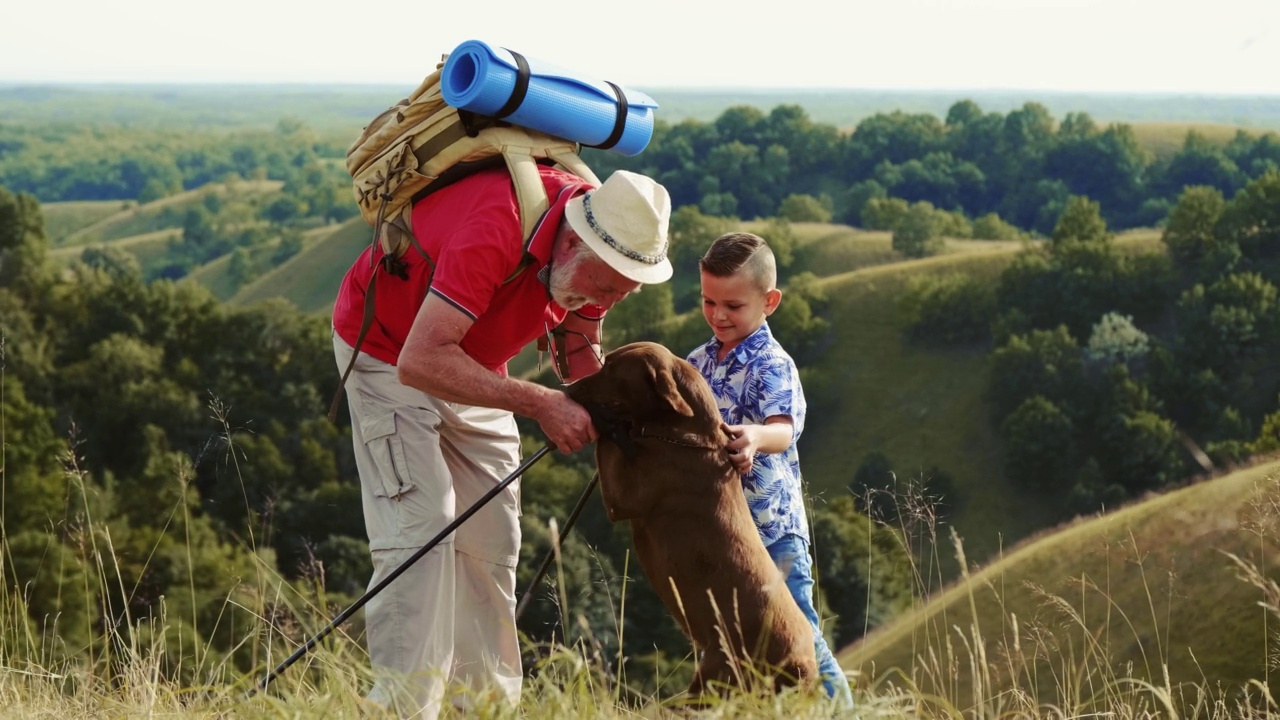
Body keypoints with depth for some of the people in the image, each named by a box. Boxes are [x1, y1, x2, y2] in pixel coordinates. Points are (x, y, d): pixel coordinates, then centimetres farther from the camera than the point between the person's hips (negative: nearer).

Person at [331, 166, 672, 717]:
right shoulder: (494, 230, -40)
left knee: (490, 540, 3)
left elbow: (581, 350, 2)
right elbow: (420, 361, -42)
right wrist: (539, 404, -42)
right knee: (422, 519, -19)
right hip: (386, 347, -7)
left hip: (473, 359, 7)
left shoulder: (603, 249, -15)